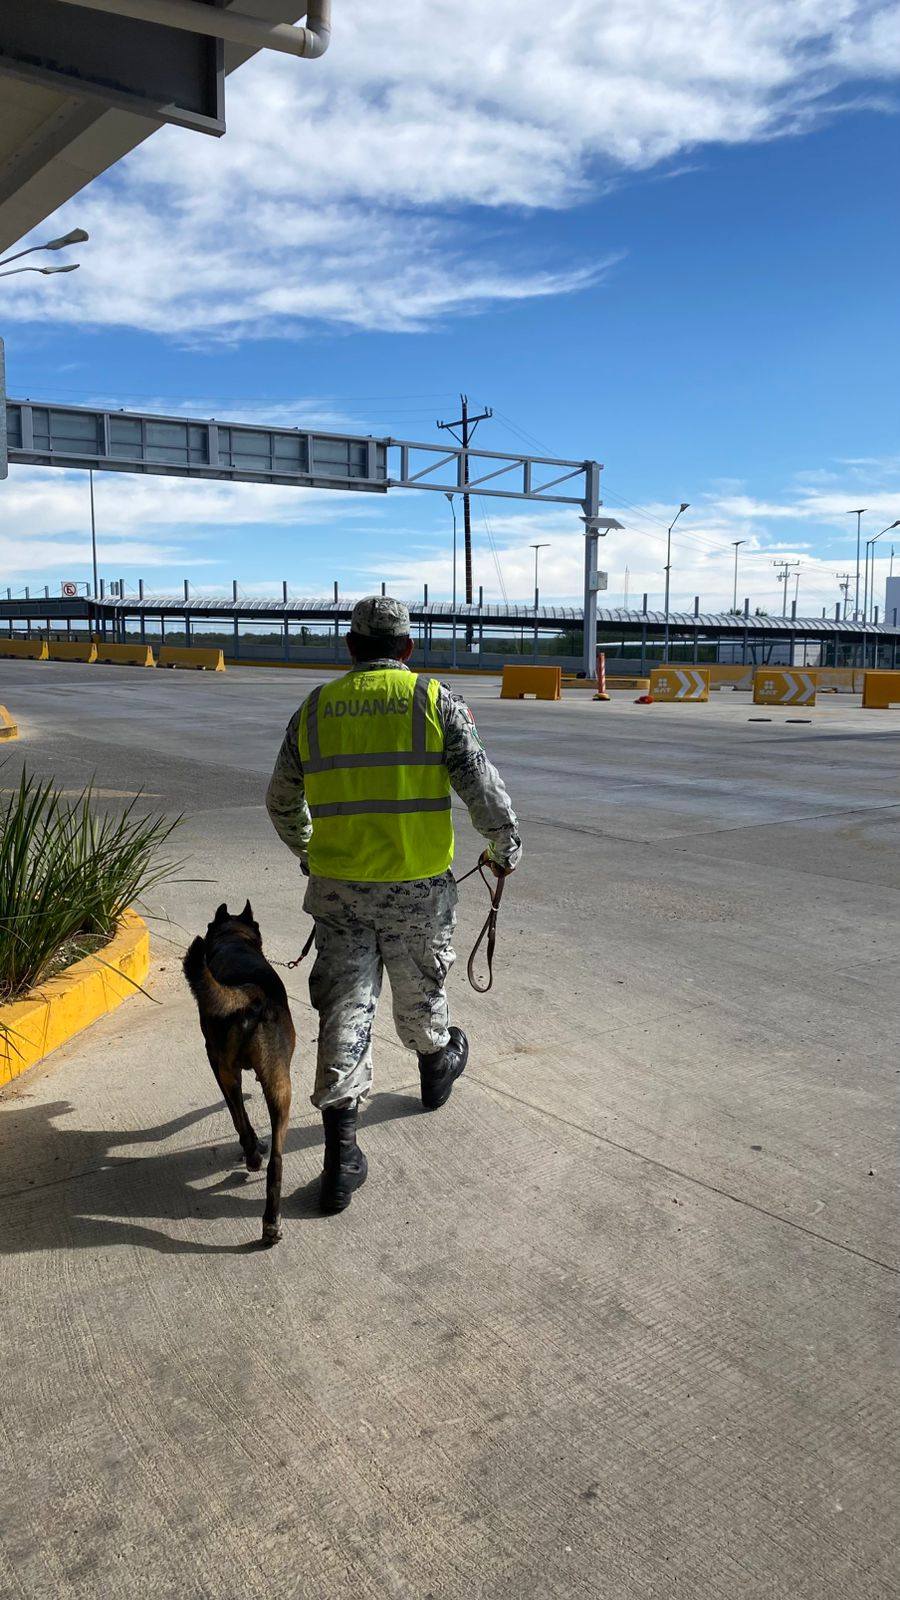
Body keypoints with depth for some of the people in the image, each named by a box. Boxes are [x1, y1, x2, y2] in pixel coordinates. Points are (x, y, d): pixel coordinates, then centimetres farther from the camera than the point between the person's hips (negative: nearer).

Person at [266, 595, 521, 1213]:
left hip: (337, 886, 2)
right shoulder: (436, 701, -5)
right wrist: (507, 850, 10)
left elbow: (281, 801, 14)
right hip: (418, 885, -1)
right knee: (419, 989, 21)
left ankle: (342, 1158, 2)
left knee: (344, 1007, 4)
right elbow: (483, 788, -8)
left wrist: (306, 848, 33)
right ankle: (437, 1068, 50)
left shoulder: (314, 709, 5)